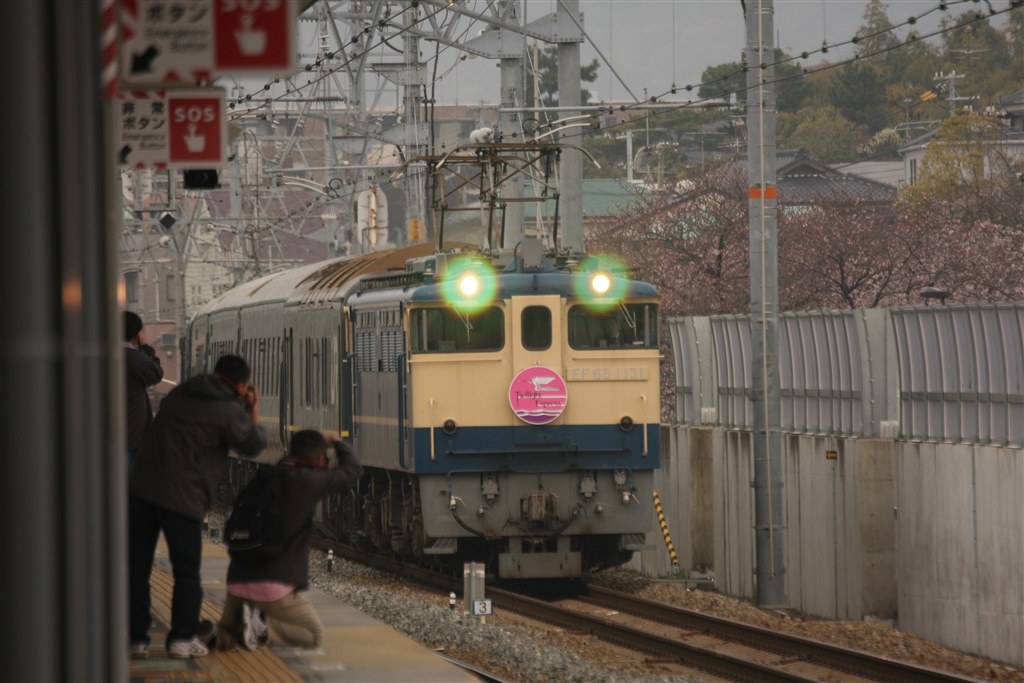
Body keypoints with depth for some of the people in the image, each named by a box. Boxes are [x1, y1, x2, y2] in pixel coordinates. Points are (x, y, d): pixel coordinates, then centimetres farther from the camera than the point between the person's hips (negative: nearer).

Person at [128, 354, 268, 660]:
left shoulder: (180, 394, 16)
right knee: (186, 572, 8)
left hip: (141, 488, 5)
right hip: (182, 497, -5)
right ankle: (182, 638, 5)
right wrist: (253, 410, 19)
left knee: (136, 568, 8)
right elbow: (253, 445, 7)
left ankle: (136, 638, 6)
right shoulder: (229, 411, -4)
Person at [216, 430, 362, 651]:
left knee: (227, 635, 27)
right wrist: (338, 443, 28)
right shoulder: (308, 481, -6)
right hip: (274, 586, -5)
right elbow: (353, 471, 7)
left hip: (237, 581, 5)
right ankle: (262, 623, -11)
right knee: (314, 635, 14)